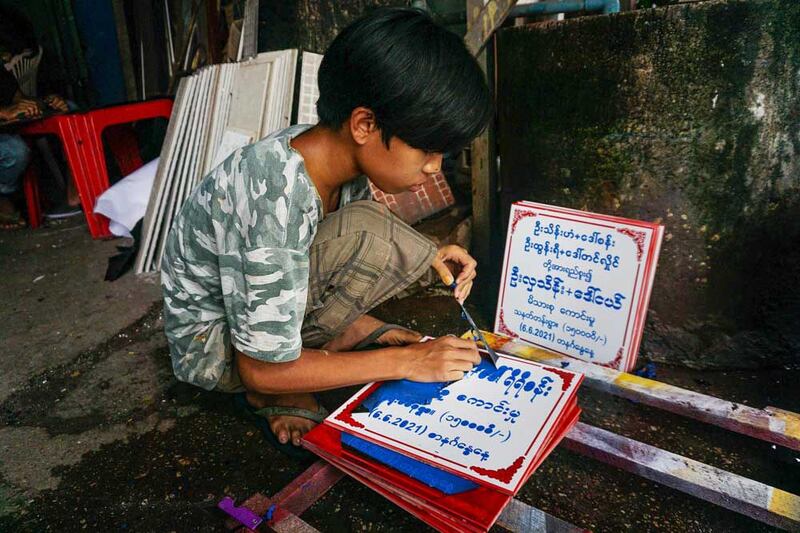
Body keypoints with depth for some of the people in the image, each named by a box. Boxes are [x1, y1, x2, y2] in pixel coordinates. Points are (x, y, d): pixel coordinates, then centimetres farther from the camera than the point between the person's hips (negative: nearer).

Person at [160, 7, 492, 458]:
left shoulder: (339, 153, -13)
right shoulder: (275, 203, -36)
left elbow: (351, 257, 6)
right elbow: (263, 370, -26)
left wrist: (423, 257, -12)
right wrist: (404, 361, -22)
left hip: (274, 298, 8)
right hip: (212, 340, -7)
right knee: (365, 233, -28)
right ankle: (281, 395, -8)